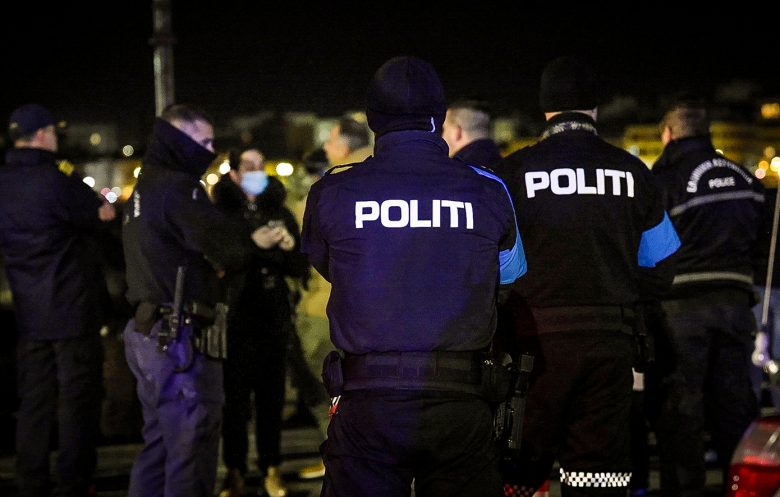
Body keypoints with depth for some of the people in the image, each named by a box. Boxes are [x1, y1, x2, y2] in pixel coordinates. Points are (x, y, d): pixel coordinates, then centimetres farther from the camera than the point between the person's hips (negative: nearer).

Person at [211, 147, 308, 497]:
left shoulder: (280, 212, 10)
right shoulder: (221, 212, 1)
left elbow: (299, 270, 12)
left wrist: (291, 249, -9)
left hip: (274, 320, 3)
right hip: (235, 319, -3)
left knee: (272, 398, 5)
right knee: (235, 398, -3)